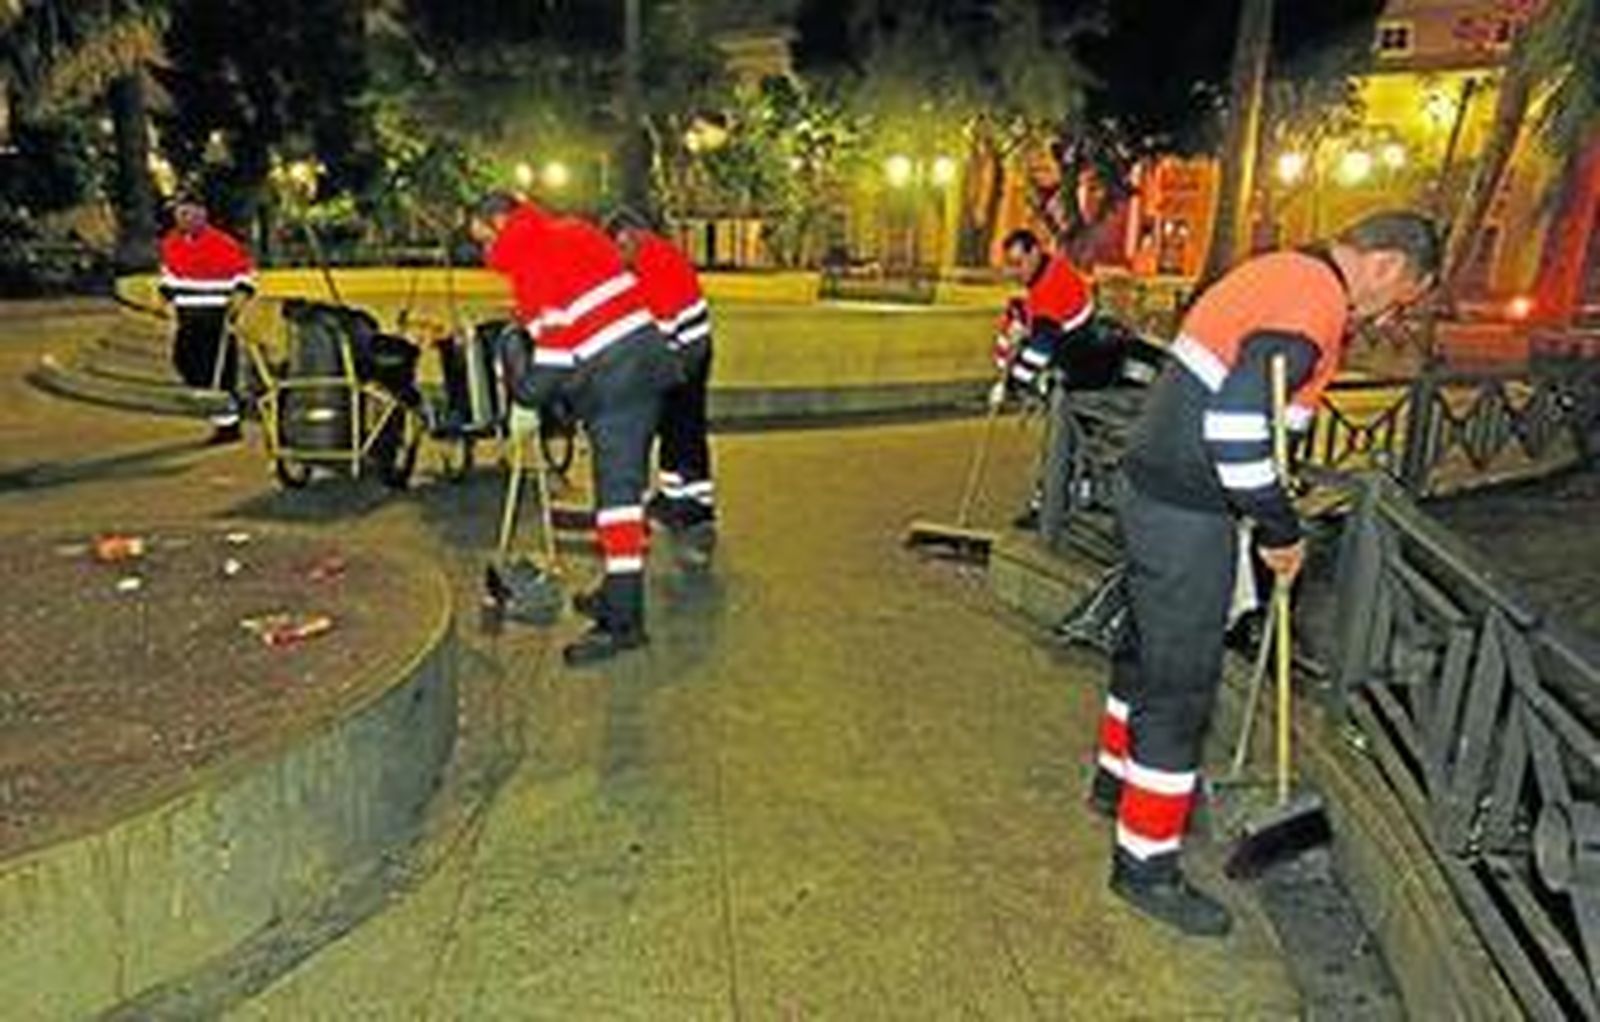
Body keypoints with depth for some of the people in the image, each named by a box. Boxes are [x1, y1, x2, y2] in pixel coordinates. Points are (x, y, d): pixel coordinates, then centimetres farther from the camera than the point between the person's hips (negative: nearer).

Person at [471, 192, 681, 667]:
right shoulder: (570, 233, 19)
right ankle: (620, 594, 26)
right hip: (640, 359, 10)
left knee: (617, 489, -11)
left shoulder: (535, 257, -9)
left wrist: (525, 400, -1)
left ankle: (623, 622, -10)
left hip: (615, 374, -10)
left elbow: (553, 340, -13)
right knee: (622, 480, 15)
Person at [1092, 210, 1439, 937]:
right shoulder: (1316, 305, -19)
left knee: (1149, 647, 25)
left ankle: (1118, 779, 45)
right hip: (1187, 516, -10)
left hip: (1153, 487, 10)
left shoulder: (1280, 274, 13)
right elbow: (1235, 428, -29)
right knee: (1181, 685, 0)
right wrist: (1281, 532, -15)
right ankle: (1146, 864, 13)